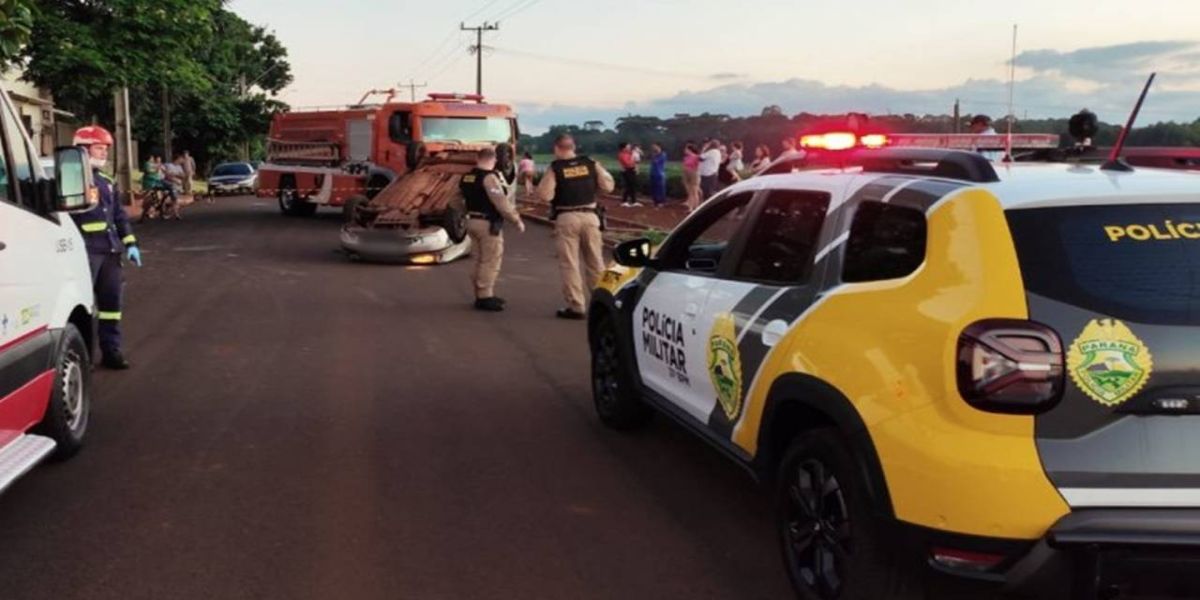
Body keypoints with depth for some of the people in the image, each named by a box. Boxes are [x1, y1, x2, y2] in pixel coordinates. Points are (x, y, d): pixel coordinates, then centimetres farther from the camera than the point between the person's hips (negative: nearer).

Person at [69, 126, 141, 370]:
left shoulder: (106, 181, 19)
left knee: (111, 301, 12)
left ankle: (111, 351, 20)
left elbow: (119, 214, 23)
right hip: (86, 251, -8)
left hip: (109, 250, 8)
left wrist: (130, 242, 16)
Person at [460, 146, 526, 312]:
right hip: (488, 224, -9)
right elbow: (501, 202, -21)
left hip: (472, 221, 9)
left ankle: (482, 294, 25)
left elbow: (464, 199, 15)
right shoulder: (490, 177, -17)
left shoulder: (467, 177, 9)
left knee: (481, 261, 17)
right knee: (490, 262, -2)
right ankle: (484, 297, -1)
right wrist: (517, 220, -13)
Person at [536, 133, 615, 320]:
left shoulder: (555, 168, -6)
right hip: (589, 216, 4)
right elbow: (608, 185, 6)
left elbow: (545, 195, -12)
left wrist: (546, 180, 7)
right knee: (595, 262, 13)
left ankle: (576, 306, 2)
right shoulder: (591, 164, 4)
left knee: (569, 264, 3)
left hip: (566, 218, -3)